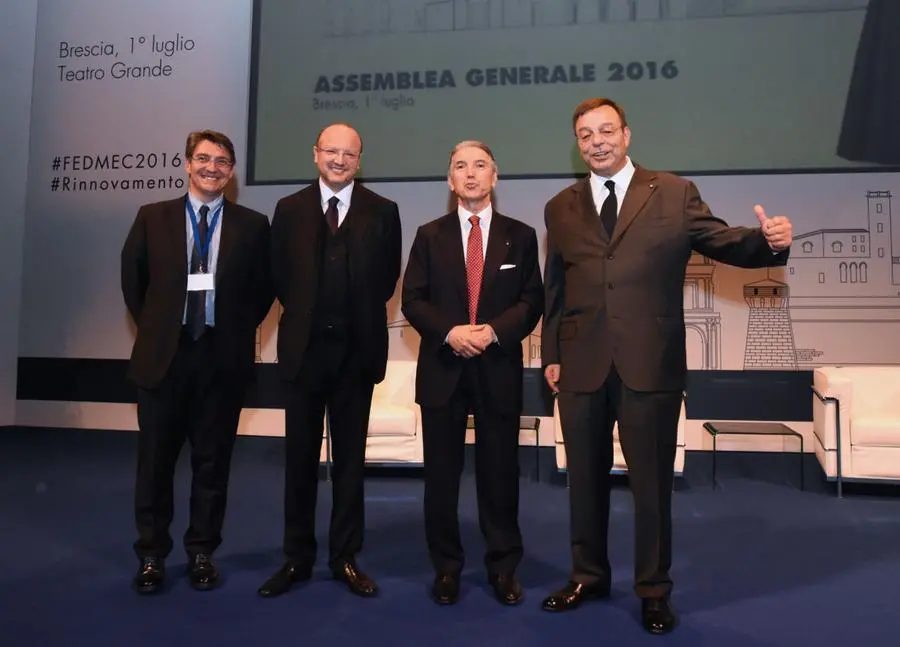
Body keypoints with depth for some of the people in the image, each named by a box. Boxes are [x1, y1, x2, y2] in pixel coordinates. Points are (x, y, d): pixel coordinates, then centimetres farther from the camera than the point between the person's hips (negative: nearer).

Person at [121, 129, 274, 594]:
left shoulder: (253, 226, 2)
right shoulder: (152, 218, 5)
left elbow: (264, 289, 8)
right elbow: (132, 279, 12)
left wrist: (239, 330, 3)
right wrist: (151, 328, 9)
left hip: (223, 357, 0)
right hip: (163, 354, 1)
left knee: (212, 461, 8)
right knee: (155, 460, 8)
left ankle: (202, 553, 23)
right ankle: (151, 556, 22)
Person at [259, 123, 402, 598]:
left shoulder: (383, 212, 1)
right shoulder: (289, 210, 5)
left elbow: (388, 278, 5)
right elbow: (280, 277, 9)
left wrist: (359, 316, 4)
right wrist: (306, 314, 7)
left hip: (357, 348, -1)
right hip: (304, 346, 1)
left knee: (350, 457, 8)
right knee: (300, 456, 8)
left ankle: (346, 558, 19)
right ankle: (297, 558, 19)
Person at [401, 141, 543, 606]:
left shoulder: (520, 235, 7)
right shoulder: (430, 235, 7)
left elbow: (532, 301, 1)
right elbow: (412, 299, 1)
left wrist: (494, 331, -15)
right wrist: (449, 332, -15)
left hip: (498, 368, 0)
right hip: (442, 367, 1)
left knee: (500, 471, 6)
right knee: (441, 472, 7)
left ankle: (503, 567, 21)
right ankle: (446, 567, 21)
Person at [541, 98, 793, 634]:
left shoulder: (675, 194, 2)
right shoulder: (561, 208, 10)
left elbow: (724, 243, 1)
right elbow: (554, 289, 11)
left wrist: (768, 240, -21)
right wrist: (551, 354, 8)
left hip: (651, 364, -2)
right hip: (581, 366, 3)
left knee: (652, 481, 7)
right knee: (586, 477, 14)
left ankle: (654, 591, 24)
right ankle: (589, 575, 33)